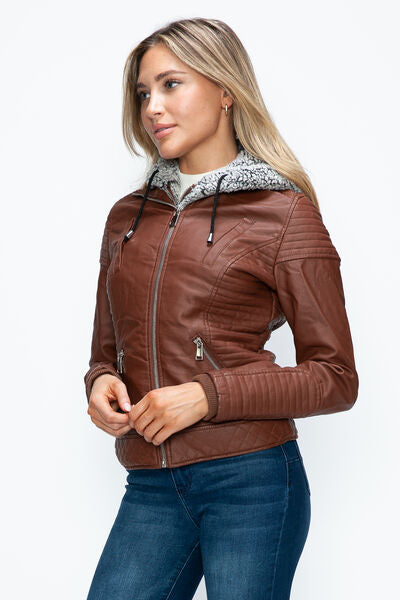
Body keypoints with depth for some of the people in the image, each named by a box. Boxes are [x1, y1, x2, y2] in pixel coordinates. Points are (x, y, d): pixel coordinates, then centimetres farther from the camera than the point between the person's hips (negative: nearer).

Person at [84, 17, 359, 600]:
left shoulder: (283, 214, -1)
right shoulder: (128, 216, 13)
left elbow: (336, 378, -3)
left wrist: (208, 396, -13)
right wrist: (101, 384, -2)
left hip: (251, 480, -4)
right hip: (151, 488, 4)